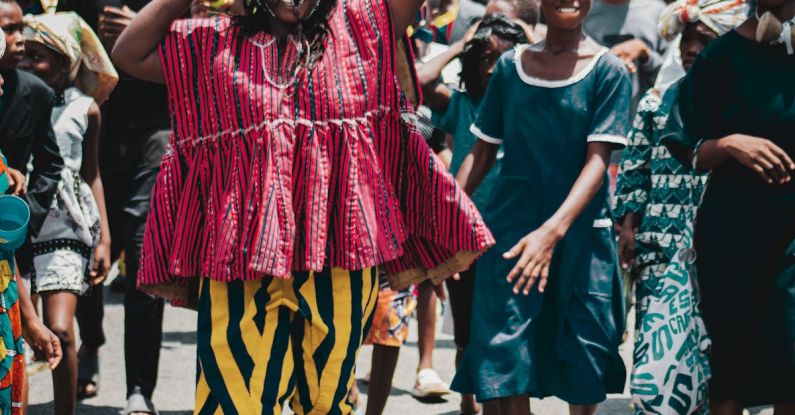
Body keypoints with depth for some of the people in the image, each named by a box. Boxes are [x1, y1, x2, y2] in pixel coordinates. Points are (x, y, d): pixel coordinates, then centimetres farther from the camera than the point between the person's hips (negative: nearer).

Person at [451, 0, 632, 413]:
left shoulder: (608, 70, -3)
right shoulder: (510, 65, 6)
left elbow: (597, 160, -11)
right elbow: (482, 152, 11)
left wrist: (553, 231, -24)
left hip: (580, 233, -1)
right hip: (511, 231, 1)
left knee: (582, 364, 5)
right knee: (504, 365, -8)